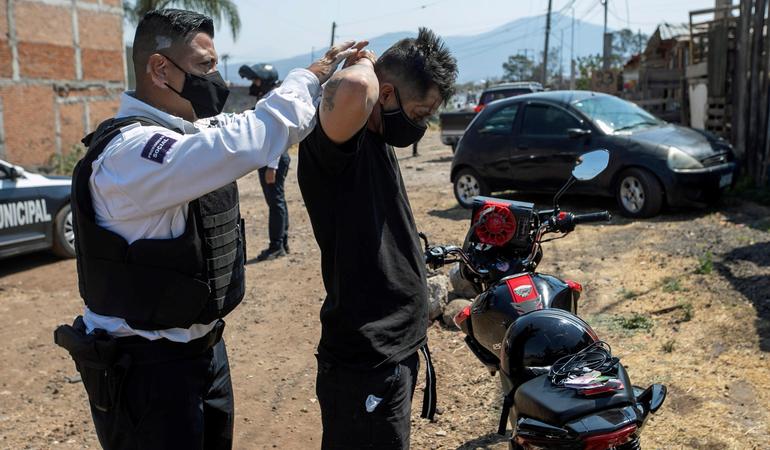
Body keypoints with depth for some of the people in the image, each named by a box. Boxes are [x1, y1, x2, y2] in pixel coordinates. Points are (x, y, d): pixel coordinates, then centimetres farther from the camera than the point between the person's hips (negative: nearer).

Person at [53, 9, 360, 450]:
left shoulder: (189, 130, 5)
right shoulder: (129, 151, -26)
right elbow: (246, 143, -38)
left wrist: (339, 80, -1)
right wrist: (312, 75, -23)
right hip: (147, 366, -9)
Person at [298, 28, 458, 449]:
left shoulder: (377, 139, 10)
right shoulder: (335, 136, -20)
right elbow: (353, 93, -41)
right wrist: (363, 64, -22)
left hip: (397, 347, 10)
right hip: (365, 363, -10)